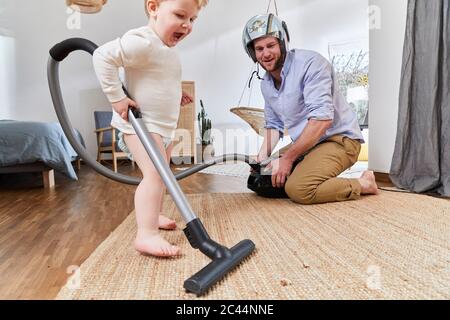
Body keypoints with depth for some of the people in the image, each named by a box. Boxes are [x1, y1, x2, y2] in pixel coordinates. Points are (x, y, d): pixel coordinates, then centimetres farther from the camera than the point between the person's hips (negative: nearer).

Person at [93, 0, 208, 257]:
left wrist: (176, 96, 13)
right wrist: (117, 97, -26)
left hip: (165, 125, 10)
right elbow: (103, 56, -26)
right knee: (155, 174, -21)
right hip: (141, 124, -10)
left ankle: (154, 215, 37)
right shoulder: (142, 42, -20)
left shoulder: (168, 49, 12)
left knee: (160, 173, 20)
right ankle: (147, 235, -19)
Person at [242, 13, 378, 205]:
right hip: (307, 144, 9)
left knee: (298, 189, -30)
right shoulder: (266, 84, 7)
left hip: (339, 139, -9)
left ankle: (363, 184, -7)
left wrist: (287, 158, -25)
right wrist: (262, 157, -1)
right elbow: (274, 125, 16)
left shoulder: (310, 63, -19)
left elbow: (322, 118, -28)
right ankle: (325, 180, 12)